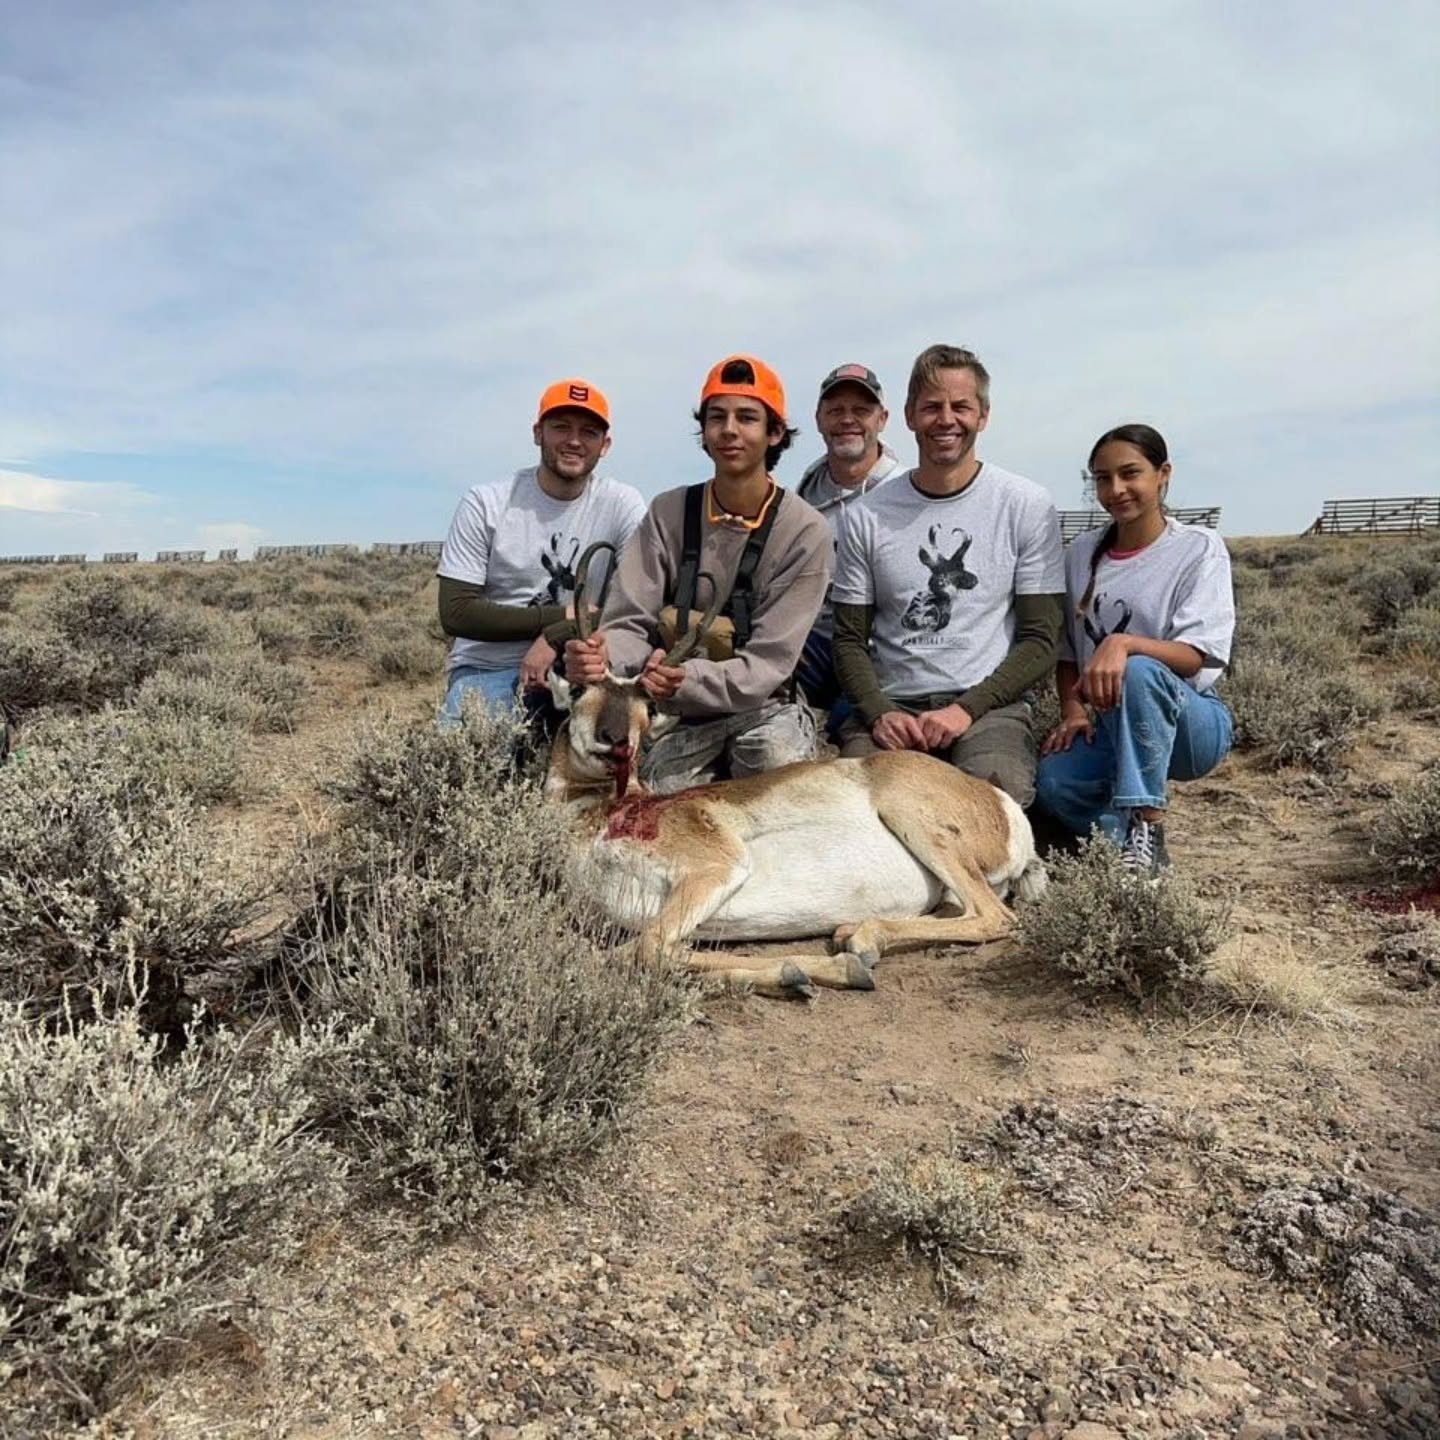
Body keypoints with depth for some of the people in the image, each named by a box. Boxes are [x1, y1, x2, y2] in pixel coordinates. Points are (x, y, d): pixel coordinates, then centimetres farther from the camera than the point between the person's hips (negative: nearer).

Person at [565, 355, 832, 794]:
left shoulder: (804, 533, -10)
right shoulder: (668, 514, -1)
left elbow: (767, 663, -15)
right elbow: (630, 623, -7)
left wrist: (688, 680, -34)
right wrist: (602, 655, -33)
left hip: (762, 708, -1)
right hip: (677, 714, 2)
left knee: (777, 755, -32)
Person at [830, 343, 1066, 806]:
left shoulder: (1028, 507, 5)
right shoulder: (865, 516, 9)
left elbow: (1041, 639, 3)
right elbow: (850, 639, 10)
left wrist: (966, 709, -11)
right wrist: (879, 713, -10)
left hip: (989, 705, -1)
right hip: (891, 707, 1)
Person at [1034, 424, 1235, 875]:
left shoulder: (1199, 547, -3)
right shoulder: (1083, 553, 9)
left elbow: (1193, 656, -15)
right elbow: (1066, 651, 13)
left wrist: (1123, 643, -34)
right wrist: (1073, 711, -5)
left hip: (1194, 722, -3)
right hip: (1107, 725, 3)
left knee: (1139, 671, -38)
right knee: (1053, 780, -30)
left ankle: (1145, 826, -27)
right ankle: (1139, 840, -3)